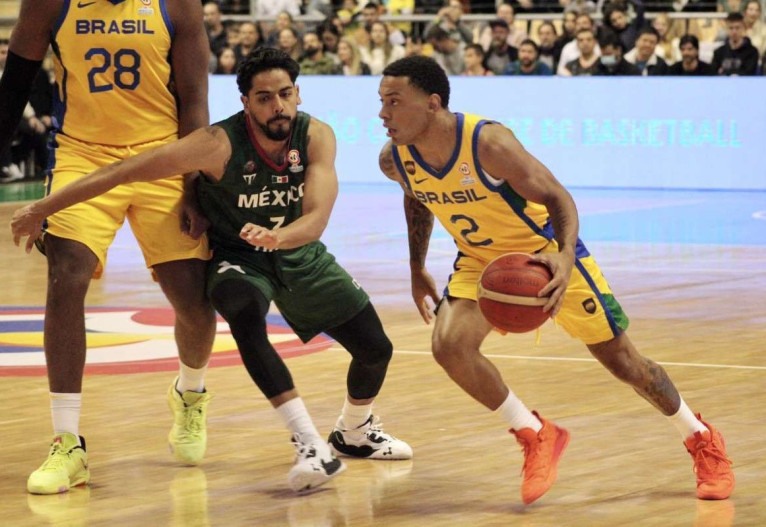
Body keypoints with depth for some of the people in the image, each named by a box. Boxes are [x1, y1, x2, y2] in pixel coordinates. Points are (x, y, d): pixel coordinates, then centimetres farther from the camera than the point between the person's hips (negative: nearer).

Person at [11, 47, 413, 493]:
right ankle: (312, 445, -35)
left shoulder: (317, 137, -21)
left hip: (298, 252, 4)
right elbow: (125, 172, -29)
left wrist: (277, 236, -55)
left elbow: (316, 218, -32)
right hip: (238, 256, -4)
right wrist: (43, 209, -29)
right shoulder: (219, 144, -30)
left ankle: (355, 432, 37)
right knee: (245, 316, -38)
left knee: (376, 348, 3)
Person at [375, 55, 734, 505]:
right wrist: (418, 270, 13)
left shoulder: (489, 143, -34)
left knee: (621, 359, 3)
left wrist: (565, 257, -44)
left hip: (544, 251, -5)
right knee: (449, 345, -21)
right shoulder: (394, 160, -16)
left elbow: (557, 196, -27)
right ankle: (536, 437, 0)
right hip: (481, 260, 5)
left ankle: (703, 440, 27)